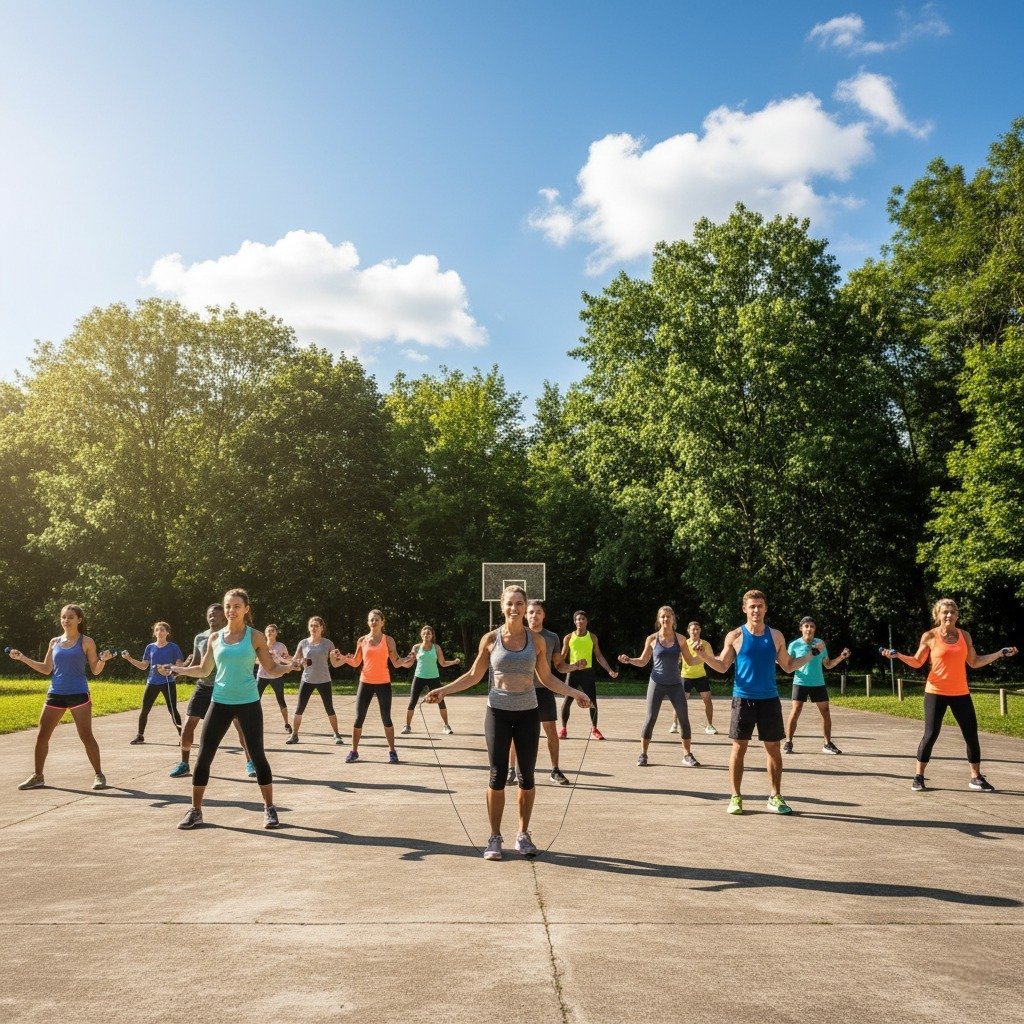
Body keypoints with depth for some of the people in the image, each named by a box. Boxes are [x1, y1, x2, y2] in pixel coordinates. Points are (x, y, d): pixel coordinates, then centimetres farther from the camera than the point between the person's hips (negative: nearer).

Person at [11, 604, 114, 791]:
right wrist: (22, 658, 9)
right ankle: (37, 776, 19)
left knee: (86, 736, -5)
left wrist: (103, 659, -22)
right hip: (55, 695, 5)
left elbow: (95, 671, -1)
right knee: (41, 736, 5)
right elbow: (47, 669, 13)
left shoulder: (86, 642, -1)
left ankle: (98, 775, 6)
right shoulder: (54, 642, 11)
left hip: (78, 695, -4)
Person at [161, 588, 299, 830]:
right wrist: (175, 670, 10)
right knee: (204, 756, 1)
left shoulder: (255, 637, -1)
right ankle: (195, 811, 14)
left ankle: (269, 809, 13)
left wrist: (289, 667, -18)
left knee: (257, 755, 0)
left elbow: (272, 670, 1)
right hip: (220, 703, 3)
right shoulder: (215, 637, 7)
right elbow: (204, 670, 17)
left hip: (248, 703, -3)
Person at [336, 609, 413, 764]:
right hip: (365, 683, 2)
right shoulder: (362, 640, 5)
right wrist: (343, 658, -8)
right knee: (359, 718, 1)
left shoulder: (388, 640, 0)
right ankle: (354, 751, 13)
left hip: (383, 683, -2)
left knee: (386, 718, 0)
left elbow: (396, 663, -1)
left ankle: (392, 751, 11)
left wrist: (405, 661, -21)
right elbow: (356, 663, 9)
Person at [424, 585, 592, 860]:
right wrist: (444, 690, -2)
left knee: (527, 776, 6)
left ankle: (523, 835, 21)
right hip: (498, 713, -1)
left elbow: (547, 678, 10)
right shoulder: (490, 639, -1)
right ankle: (495, 838, 12)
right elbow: (473, 676, 6)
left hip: (527, 713, 1)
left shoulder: (536, 640, 2)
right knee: (498, 777, 0)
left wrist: (574, 693, 0)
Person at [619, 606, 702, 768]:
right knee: (650, 718, -3)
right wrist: (628, 660, -13)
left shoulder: (680, 639, 2)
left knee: (684, 718, 0)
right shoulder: (652, 639, -1)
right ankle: (643, 754, 8)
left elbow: (690, 660, 7)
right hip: (657, 684, -1)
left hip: (675, 684, 2)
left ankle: (687, 755, 12)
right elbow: (642, 661, 5)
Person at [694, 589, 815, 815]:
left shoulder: (776, 636, 5)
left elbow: (788, 666, 12)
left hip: (770, 700, 2)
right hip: (743, 699, -2)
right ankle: (736, 797, 10)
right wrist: (704, 656, -14)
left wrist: (810, 655, 2)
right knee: (739, 748, 1)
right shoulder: (735, 636, -1)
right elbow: (722, 667, 2)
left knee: (773, 748, 7)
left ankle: (775, 797, 17)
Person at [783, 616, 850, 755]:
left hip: (818, 683, 3)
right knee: (795, 712, -9)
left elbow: (828, 665, 13)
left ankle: (828, 744, 17)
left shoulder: (821, 644, 6)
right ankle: (788, 743, -1)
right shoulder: (795, 645, -4)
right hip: (801, 683, -3)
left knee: (826, 713, 5)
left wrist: (841, 657, -2)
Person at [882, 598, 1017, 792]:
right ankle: (919, 777, 8)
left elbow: (974, 662, 13)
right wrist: (898, 655, -14)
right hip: (936, 693, -3)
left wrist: (1000, 654, 9)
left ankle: (976, 778, 19)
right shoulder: (930, 636, -4)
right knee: (931, 734, -4)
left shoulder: (965, 636, 6)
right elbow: (917, 662, 1)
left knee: (972, 735, 4)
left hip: (961, 693, 4)